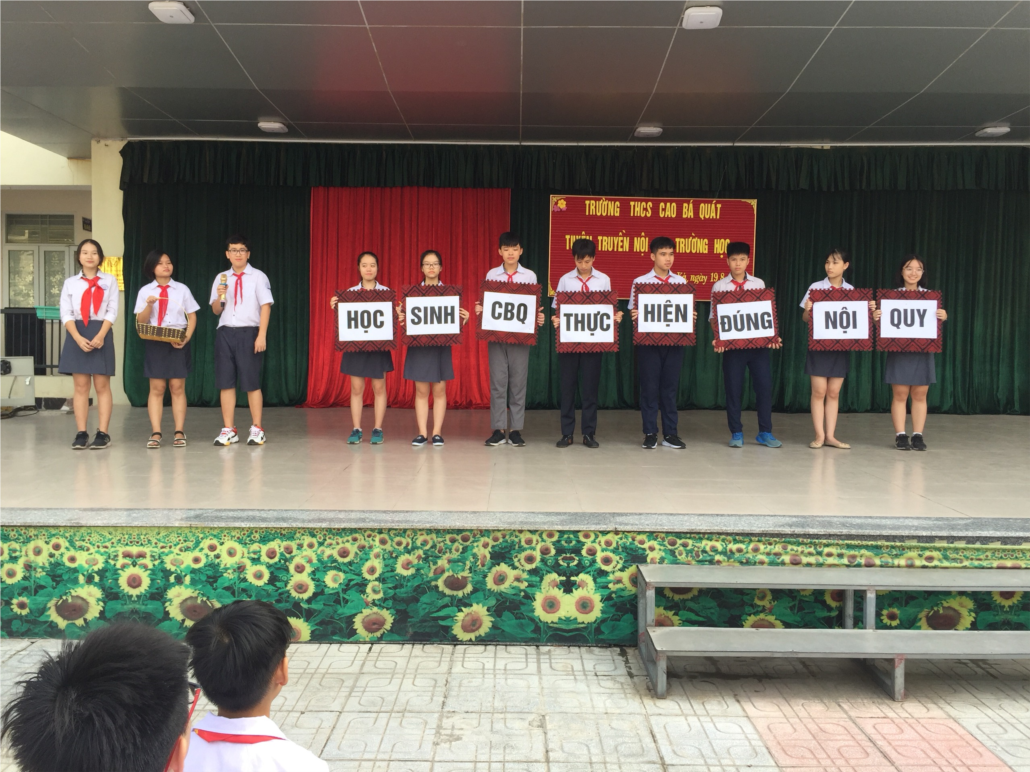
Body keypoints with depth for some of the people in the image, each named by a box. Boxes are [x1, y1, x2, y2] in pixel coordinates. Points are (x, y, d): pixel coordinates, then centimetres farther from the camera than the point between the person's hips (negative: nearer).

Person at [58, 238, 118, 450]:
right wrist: (78, 338, -14)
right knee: (81, 386, 1)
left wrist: (100, 336, -14)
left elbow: (112, 311, -1)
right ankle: (81, 433, 4)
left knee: (102, 386, -1)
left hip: (101, 334, -1)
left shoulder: (109, 281, 6)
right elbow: (66, 314, 1)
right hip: (77, 335, 1)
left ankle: (103, 433, 1)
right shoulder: (70, 283, 8)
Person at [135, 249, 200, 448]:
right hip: (154, 342, 0)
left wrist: (186, 338, -10)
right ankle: (155, 433, 0)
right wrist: (149, 305, -15)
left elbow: (192, 317, 4)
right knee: (157, 388, -1)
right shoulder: (145, 291, 6)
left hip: (177, 342, 0)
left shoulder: (182, 289, 5)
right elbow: (141, 321, 3)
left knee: (177, 387, -1)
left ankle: (179, 432, 1)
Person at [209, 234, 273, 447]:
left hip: (249, 333, -4)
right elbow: (216, 310, 15)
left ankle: (256, 429, 9)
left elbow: (266, 306, -7)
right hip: (225, 333, 4)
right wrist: (219, 296, -7)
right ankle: (228, 429, 12)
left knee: (251, 383, -1)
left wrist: (262, 336, -14)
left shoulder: (258, 277, -1)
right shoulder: (221, 278, 13)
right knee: (225, 382, 4)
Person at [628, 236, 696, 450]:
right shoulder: (640, 282, 1)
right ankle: (650, 434, 11)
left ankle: (670, 434, 15)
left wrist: (692, 319, -10)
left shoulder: (681, 282, 9)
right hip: (649, 341, -2)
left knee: (670, 387, 7)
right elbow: (633, 312, 1)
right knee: (649, 387, 2)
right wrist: (634, 316, -20)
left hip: (674, 341, 2)